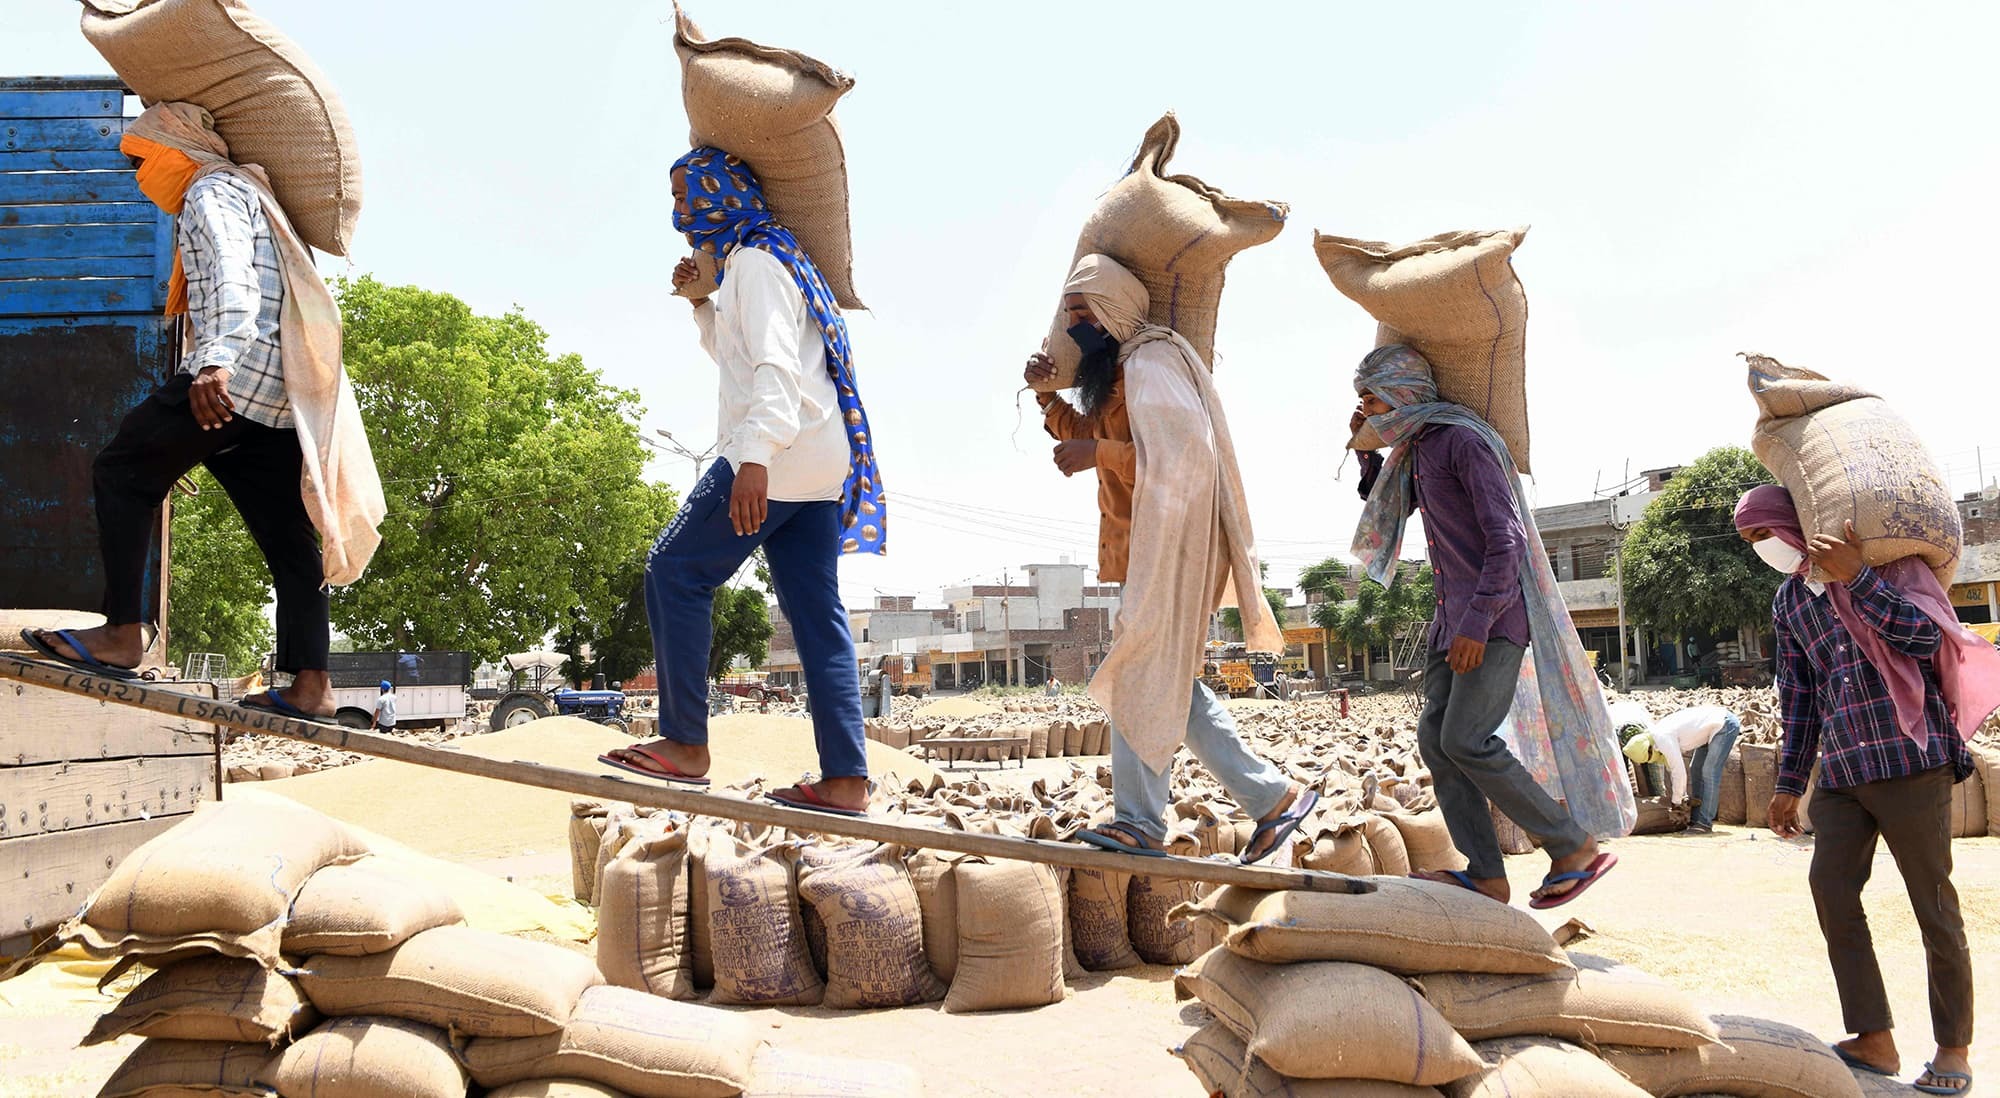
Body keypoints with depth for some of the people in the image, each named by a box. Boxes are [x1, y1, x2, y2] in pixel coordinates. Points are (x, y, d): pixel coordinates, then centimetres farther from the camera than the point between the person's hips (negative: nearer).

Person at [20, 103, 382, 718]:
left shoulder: (212, 192, 0)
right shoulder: (249, 194, 30)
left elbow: (232, 279, -20)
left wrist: (218, 362, -34)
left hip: (234, 377, -9)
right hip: (282, 394, 9)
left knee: (122, 474, 2)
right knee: (287, 533, 4)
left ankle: (122, 635, -2)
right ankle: (310, 684, 0)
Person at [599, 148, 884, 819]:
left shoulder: (755, 260, -5)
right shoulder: (771, 257, 26)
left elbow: (776, 365, -20)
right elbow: (734, 354, 40)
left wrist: (755, 456, -30)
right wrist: (700, 303, 24)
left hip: (780, 456, -10)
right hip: (817, 463, 10)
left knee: (675, 572, -5)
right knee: (815, 613, 3)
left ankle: (685, 745, -5)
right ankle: (845, 780, 0)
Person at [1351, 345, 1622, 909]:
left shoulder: (1464, 440, -12)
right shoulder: (1413, 450, 16)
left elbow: (1506, 539, -19)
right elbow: (1386, 514, 35)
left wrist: (1478, 622, -25)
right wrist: (1366, 450, 21)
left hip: (1493, 615, -9)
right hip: (1452, 617, 9)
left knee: (1467, 741, -18)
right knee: (1435, 738, 0)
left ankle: (1575, 849, -7)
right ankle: (1487, 876, 1)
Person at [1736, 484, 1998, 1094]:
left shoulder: (1883, 560, 0)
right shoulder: (1788, 601, 15)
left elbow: (1928, 635, -13)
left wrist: (1857, 578, -18)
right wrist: (1789, 783, 17)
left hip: (1908, 755, -6)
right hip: (1841, 769, 6)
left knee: (1932, 897, 1)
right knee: (1830, 885, -2)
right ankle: (1874, 1039, 6)